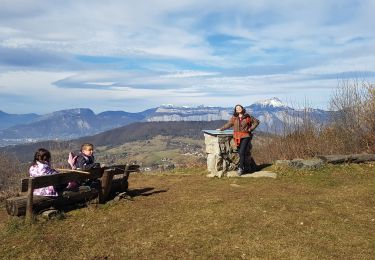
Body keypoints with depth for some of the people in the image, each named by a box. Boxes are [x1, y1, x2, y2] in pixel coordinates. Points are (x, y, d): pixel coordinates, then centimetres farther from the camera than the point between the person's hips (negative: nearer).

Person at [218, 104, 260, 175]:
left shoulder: (247, 117, 5)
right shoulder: (234, 118, 10)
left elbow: (256, 122, 13)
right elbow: (228, 124, 21)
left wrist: (251, 129, 3)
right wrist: (221, 129, 20)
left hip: (245, 136, -2)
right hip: (237, 137, 2)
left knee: (242, 152, -15)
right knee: (240, 153, -4)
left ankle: (240, 168, -10)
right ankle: (243, 167, 6)